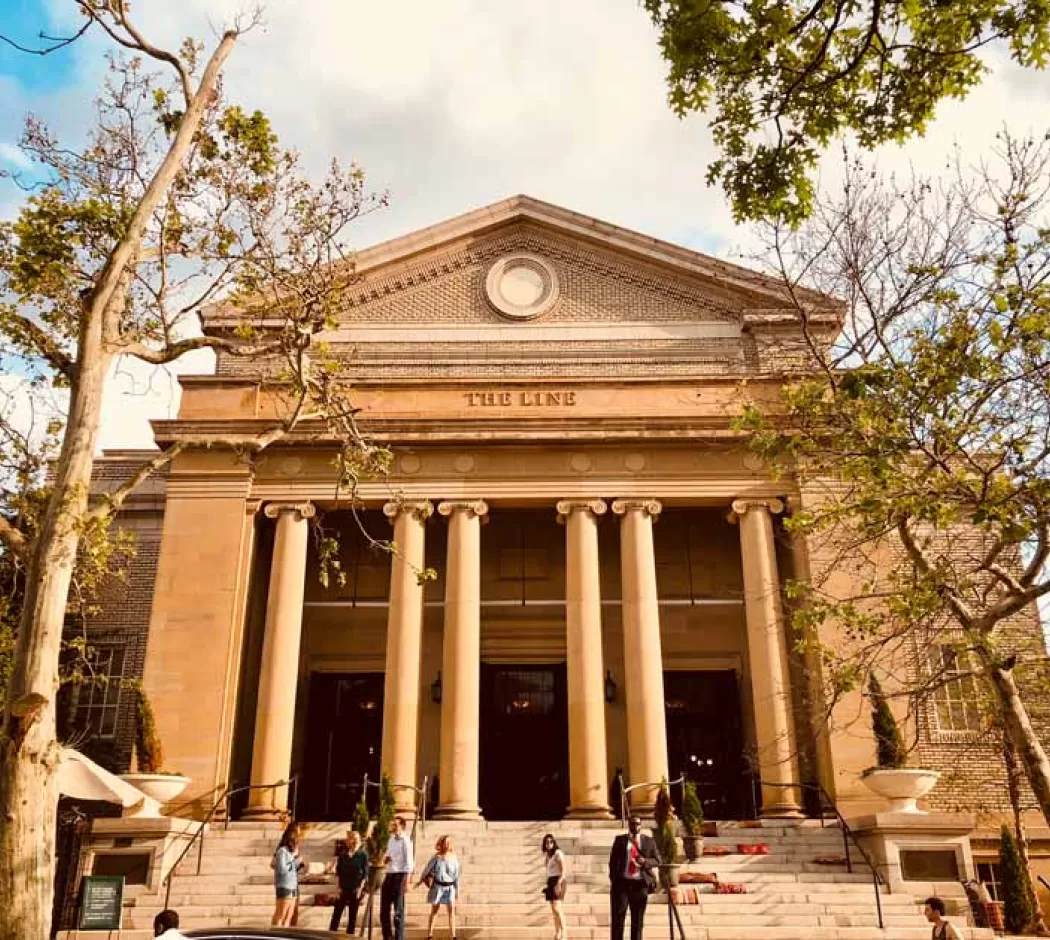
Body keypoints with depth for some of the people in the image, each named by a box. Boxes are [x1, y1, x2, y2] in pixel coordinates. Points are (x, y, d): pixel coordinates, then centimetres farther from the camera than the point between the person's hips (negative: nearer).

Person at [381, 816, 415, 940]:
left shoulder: (405, 841, -8)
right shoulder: (391, 839, 15)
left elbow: (409, 862, -12)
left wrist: (406, 881, -18)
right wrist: (386, 859, 2)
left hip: (400, 876, -8)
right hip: (389, 875, 8)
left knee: (398, 911, -3)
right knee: (384, 911, 10)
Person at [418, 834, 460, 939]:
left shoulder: (453, 858, -1)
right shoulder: (436, 857, -7)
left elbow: (456, 875, 4)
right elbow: (427, 869, 3)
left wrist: (457, 890, 5)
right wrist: (421, 880, 13)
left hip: (449, 887, 2)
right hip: (438, 886, -1)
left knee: (452, 910, -3)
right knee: (434, 911, 7)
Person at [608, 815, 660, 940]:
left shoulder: (649, 841, 8)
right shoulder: (620, 840, 6)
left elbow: (657, 861, 7)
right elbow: (613, 861, 6)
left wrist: (645, 861, -13)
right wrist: (613, 880, -2)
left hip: (640, 884, 1)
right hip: (622, 883, -1)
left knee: (638, 919, 7)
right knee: (618, 917, -4)